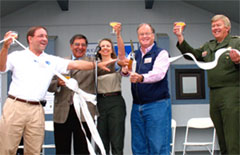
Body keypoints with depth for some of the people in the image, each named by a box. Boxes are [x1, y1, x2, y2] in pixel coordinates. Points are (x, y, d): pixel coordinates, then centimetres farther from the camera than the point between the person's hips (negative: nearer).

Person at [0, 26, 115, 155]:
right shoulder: (17, 56, 6)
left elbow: (75, 64, 4)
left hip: (36, 110, 3)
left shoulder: (51, 61, 12)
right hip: (15, 106, -2)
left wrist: (98, 65, -5)